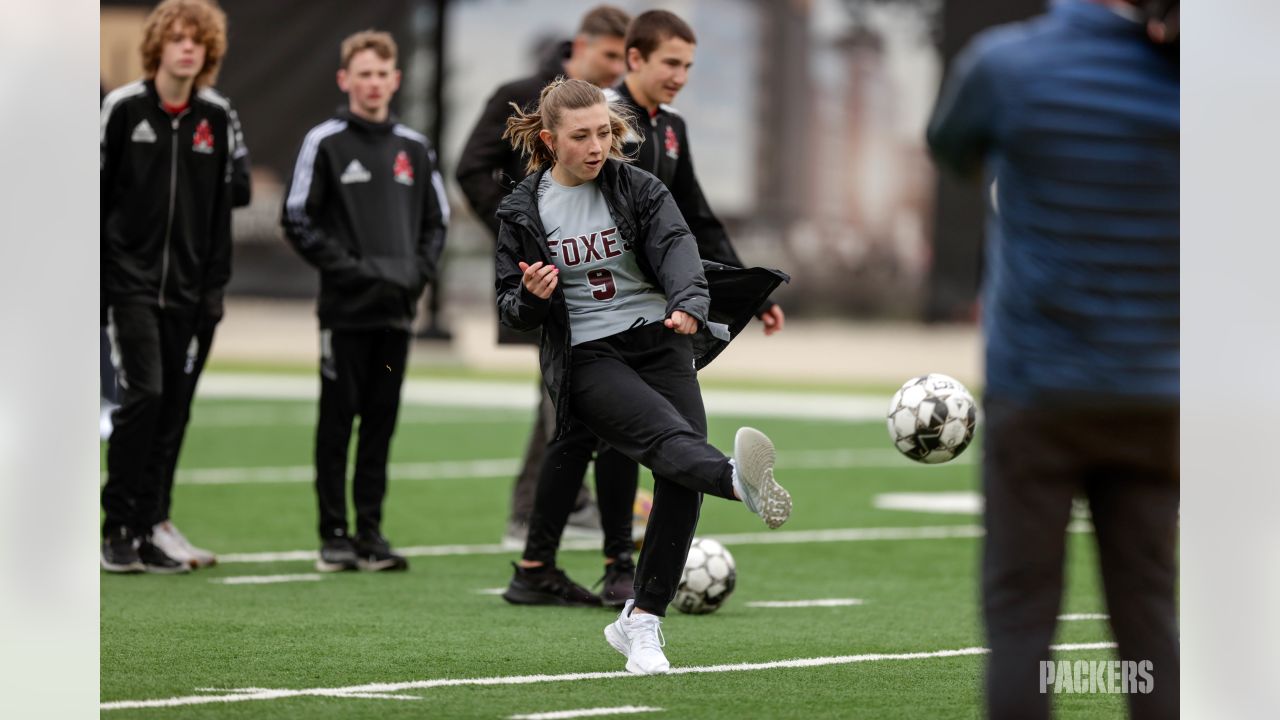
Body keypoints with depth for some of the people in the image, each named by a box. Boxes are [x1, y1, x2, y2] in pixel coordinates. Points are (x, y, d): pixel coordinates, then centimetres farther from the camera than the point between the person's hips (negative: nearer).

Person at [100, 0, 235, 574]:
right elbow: (94, 192, -1)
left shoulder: (216, 119, 7)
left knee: (168, 410, 5)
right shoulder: (123, 108, -3)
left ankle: (143, 532, 12)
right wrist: (93, 276, -5)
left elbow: (221, 205, 12)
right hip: (130, 278, -4)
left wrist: (214, 284, 7)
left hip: (184, 286, 4)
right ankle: (118, 526, -6)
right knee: (144, 392, -15)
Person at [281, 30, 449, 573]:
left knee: (382, 421, 7)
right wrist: (349, 269, -12)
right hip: (345, 308, -4)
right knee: (338, 420, -1)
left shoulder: (414, 149, 12)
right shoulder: (324, 143, -1)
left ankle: (370, 532, 12)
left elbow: (437, 219, 19)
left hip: (397, 307, 4)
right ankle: (334, 535, 4)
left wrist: (420, 270, 2)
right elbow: (298, 220, -4)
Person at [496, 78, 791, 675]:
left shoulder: (639, 189, 5)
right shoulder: (523, 211, 5)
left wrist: (689, 303, -34)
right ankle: (743, 483, -65)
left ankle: (641, 620, 0)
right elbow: (512, 313, 9)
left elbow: (675, 246, -13)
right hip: (585, 357, -3)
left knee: (683, 478, -12)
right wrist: (531, 298, -16)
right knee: (667, 436, -30)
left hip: (659, 341, 3)